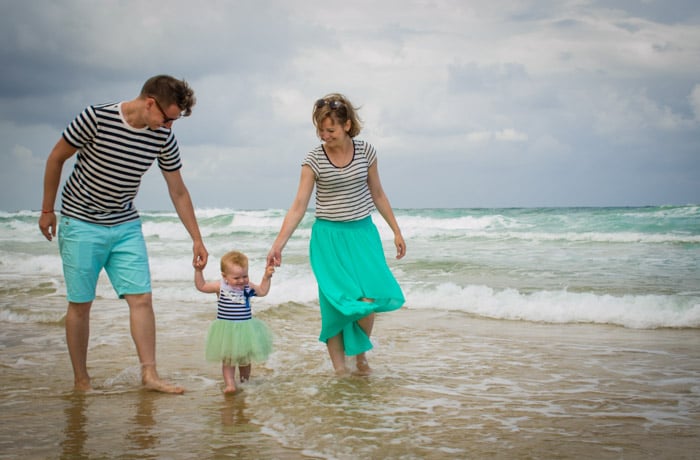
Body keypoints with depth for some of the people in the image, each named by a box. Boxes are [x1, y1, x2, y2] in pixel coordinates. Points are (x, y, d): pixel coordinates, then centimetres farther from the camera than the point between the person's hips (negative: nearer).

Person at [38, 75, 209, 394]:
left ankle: (149, 374, -2)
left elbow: (178, 192, 4)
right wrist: (47, 210, 0)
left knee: (141, 298, -6)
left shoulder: (163, 137, -7)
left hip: (126, 226, 4)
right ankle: (81, 381, 13)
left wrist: (196, 239, 5)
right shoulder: (95, 119, -20)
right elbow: (56, 158, -6)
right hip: (81, 224, -4)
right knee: (80, 304, 1)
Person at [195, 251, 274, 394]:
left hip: (245, 328, 3)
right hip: (226, 329, -3)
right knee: (228, 359, 1)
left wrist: (267, 277, -4)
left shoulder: (248, 287, -1)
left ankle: (245, 381, 30)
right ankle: (229, 384, 2)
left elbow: (263, 291, 8)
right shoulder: (220, 287, -9)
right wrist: (198, 271, -15)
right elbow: (201, 286, -5)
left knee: (245, 359, 15)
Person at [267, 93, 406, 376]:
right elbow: (298, 206, -8)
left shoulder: (366, 152, -1)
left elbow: (377, 195, 11)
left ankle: (361, 354, 15)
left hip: (362, 233, 1)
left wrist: (396, 231, 13)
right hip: (329, 237, -1)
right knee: (336, 304, -5)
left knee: (369, 300, -11)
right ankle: (339, 368, 5)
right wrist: (278, 244, -17)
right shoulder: (313, 159, -7)